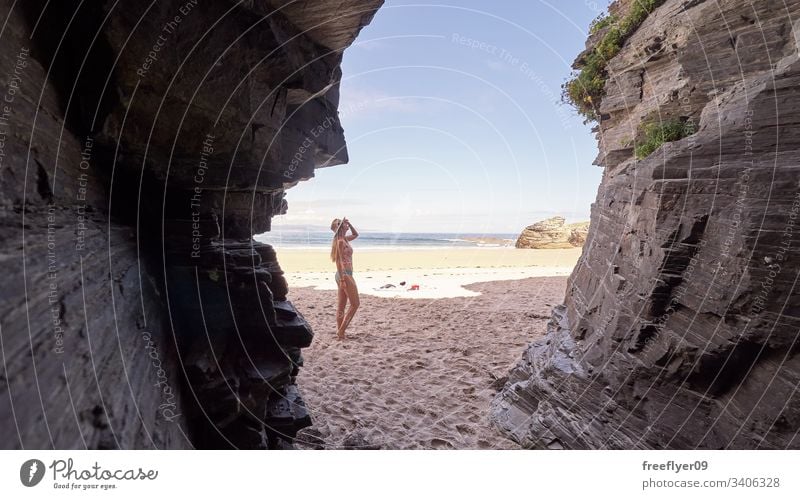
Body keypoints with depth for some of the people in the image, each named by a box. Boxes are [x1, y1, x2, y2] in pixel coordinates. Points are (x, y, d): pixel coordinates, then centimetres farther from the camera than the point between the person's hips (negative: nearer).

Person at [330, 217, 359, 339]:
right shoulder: (340, 241, -14)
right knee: (355, 304, -4)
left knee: (341, 306, 10)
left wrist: (349, 224, 14)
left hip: (344, 275, 9)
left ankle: (339, 332, 15)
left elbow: (356, 234, 31)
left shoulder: (344, 239, 12)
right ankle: (341, 331, -3)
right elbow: (338, 261, -18)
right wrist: (342, 279, -21)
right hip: (345, 275, -9)